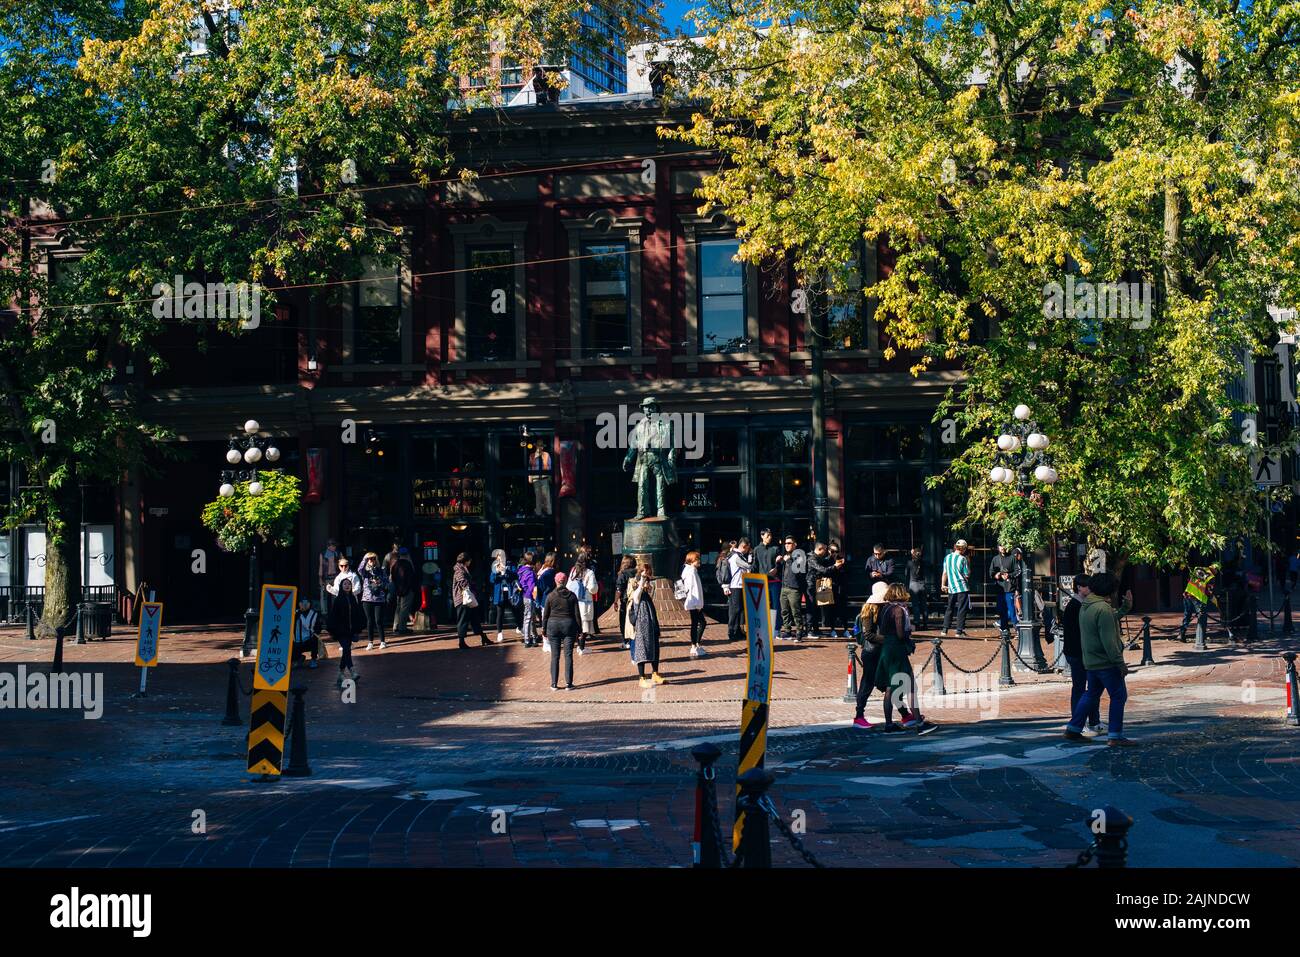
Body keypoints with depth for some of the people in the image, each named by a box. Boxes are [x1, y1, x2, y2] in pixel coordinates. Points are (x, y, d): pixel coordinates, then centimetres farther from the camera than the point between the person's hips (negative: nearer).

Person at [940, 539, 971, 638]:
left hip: (951, 588, 5)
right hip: (962, 588, -5)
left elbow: (945, 573, 10)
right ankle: (959, 631, -1)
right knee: (962, 610, 0)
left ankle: (944, 630, 11)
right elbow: (967, 575, -9)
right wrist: (968, 564, 4)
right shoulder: (962, 559, -11)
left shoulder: (947, 557, 4)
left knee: (949, 608, 14)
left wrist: (943, 584, 18)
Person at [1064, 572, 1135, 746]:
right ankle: (1114, 735, 1)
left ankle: (1073, 729, 19)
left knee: (1091, 694, 19)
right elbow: (1109, 641, -23)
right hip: (1106, 662, -9)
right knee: (1118, 696, 0)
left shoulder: (1085, 606, 9)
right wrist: (1120, 663, -19)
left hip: (1090, 660, 9)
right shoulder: (1103, 609, -21)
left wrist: (1125, 608, 21)